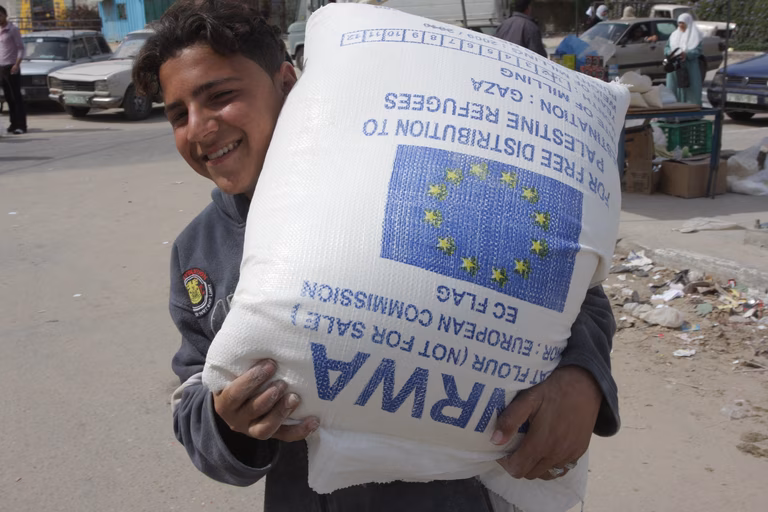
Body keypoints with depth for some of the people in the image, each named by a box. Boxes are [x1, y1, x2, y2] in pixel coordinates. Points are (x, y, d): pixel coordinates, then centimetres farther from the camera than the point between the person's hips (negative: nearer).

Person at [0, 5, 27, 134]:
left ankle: (21, 125, -6)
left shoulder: (13, 29, -4)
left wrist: (17, 64, -19)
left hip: (11, 67, -6)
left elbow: (21, 48, -7)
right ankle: (14, 123, 11)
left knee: (17, 97, -6)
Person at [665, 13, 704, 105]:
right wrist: (670, 53, -10)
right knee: (674, 88, 1)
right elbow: (666, 47, 13)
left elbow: (698, 50, -8)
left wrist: (686, 55, -26)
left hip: (690, 69, -4)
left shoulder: (695, 35, 2)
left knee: (690, 90, -6)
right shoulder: (674, 34, 16)